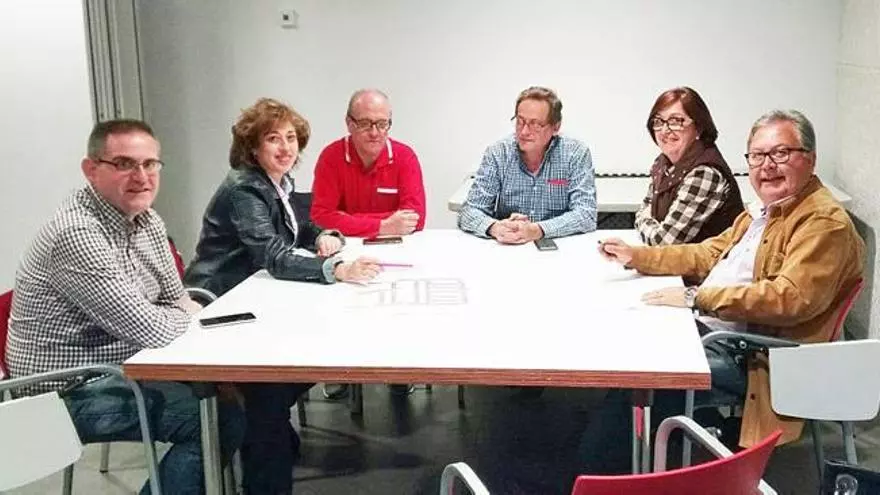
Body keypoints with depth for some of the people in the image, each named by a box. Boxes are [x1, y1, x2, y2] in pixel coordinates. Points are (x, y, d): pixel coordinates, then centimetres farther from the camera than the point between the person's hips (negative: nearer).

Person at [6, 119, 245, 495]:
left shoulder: (148, 221, 3)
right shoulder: (77, 233, -26)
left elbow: (177, 301, 10)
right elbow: (151, 330, -26)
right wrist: (189, 315, -5)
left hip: (122, 366, 9)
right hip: (71, 393, -9)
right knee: (221, 418, -18)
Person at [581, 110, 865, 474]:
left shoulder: (825, 221, -14)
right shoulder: (763, 210, 17)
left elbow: (791, 298, -27)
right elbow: (708, 255, 25)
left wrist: (697, 298, -27)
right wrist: (636, 256, 16)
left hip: (747, 358, -10)